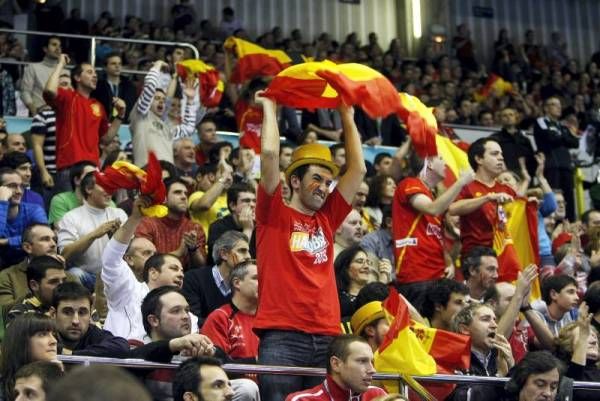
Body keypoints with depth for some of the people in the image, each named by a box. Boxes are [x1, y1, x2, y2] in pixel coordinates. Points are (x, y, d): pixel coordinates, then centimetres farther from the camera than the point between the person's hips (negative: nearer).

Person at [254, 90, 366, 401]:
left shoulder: (326, 219, 18)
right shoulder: (274, 214, 5)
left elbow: (358, 169, 19)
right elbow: (269, 155, -5)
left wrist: (346, 116, 22)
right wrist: (269, 107, 6)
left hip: (327, 337, 5)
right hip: (282, 336, -5)